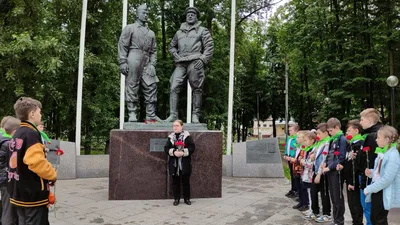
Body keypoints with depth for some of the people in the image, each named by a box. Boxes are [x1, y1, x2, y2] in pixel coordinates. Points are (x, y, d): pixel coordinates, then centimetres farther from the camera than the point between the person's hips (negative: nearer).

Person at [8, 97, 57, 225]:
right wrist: (52, 175, -12)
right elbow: (37, 162, -27)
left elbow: (17, 163, 15)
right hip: (34, 194, -9)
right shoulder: (31, 134, -17)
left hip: (19, 194, 9)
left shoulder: (16, 134, 11)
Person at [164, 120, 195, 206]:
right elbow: (166, 148, 2)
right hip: (174, 164, 2)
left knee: (186, 182, 7)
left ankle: (187, 198, 21)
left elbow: (192, 147, -7)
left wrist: (183, 152, -20)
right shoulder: (170, 137, 5)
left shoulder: (187, 136, -3)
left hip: (185, 164, -2)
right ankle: (176, 199, 21)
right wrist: (174, 152, -16)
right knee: (175, 182, 8)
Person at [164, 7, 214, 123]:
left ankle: (195, 115, 4)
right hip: (181, 64, 4)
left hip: (195, 63, -3)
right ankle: (173, 114, -7)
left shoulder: (202, 31, 12)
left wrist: (202, 59, -9)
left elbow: (209, 47, 3)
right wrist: (176, 56, 12)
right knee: (174, 87, -8)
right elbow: (172, 46, 31)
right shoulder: (179, 32, 24)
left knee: (197, 89, -3)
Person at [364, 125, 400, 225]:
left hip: (384, 193, -9)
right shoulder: (382, 153, 8)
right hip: (376, 191, 9)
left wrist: (368, 189, -19)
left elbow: (386, 179, -25)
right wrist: (371, 173, -2)